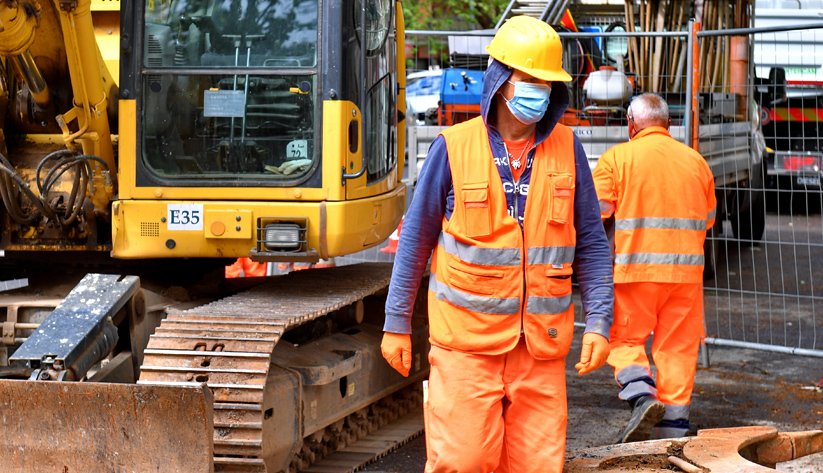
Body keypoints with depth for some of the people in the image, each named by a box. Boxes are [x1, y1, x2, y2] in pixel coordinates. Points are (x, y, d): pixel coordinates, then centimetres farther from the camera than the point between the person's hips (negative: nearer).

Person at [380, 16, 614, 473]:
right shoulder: (454, 148, -2)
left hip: (540, 344, 3)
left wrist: (599, 323, 1)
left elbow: (591, 242, 9)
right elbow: (416, 238, 6)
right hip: (466, 338, -2)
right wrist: (396, 323, 6)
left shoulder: (566, 149, 5)